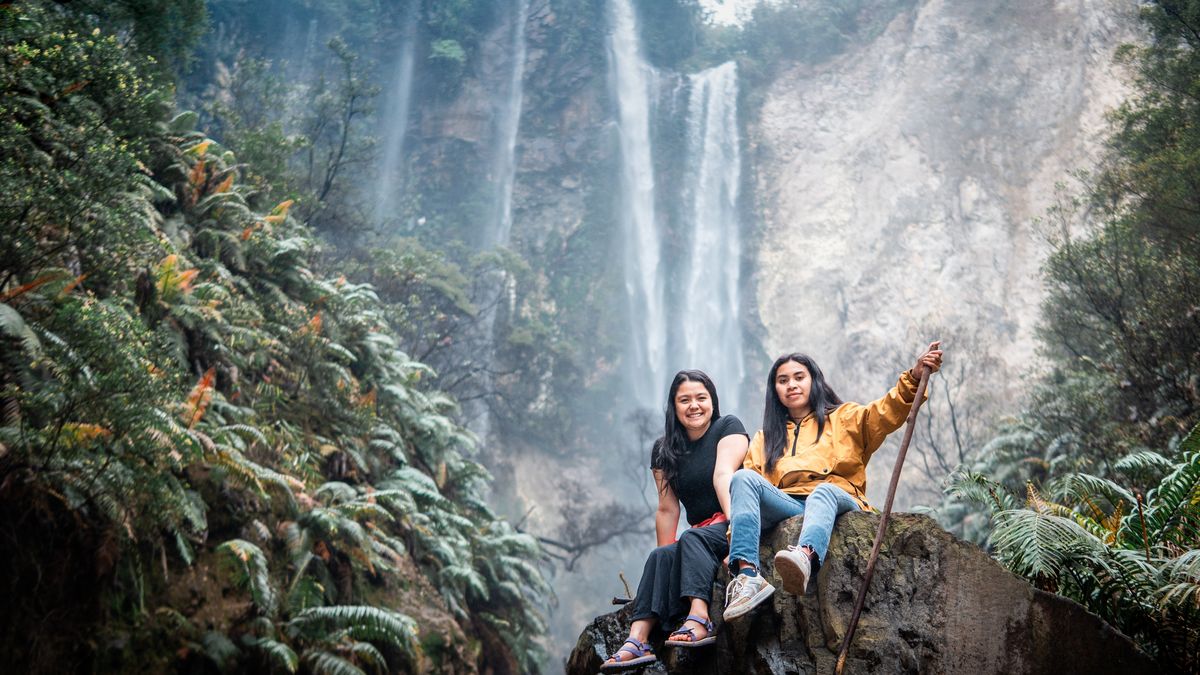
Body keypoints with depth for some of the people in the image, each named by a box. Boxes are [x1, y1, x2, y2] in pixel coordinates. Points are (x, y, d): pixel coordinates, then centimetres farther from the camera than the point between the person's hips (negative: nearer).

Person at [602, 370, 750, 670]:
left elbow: (723, 475, -19)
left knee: (692, 539, -32)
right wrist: (666, 550, -1)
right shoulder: (664, 450, 12)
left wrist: (734, 521, -31)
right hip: (703, 530, 5)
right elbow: (667, 510, 8)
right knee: (661, 557, -24)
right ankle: (637, 641, -40)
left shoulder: (727, 427, -1)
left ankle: (699, 620, -51)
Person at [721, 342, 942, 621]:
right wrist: (734, 541, 0)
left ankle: (805, 556, -70)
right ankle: (747, 574, -46)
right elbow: (751, 492, 15)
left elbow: (887, 412, 3)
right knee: (743, 478, -25)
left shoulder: (844, 419, 23)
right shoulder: (765, 439, 28)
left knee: (824, 491, -36)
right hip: (784, 508, 2)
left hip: (837, 499, -2)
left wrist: (914, 378, -16)